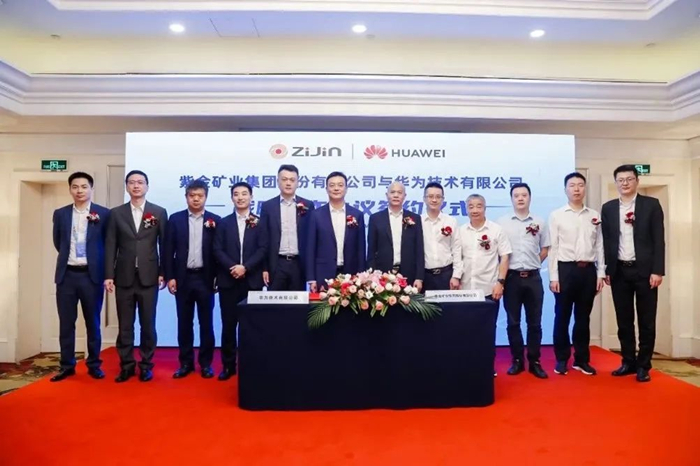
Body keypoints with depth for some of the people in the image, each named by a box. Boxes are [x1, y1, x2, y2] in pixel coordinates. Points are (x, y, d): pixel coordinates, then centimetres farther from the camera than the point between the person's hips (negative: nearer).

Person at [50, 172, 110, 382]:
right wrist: (68, 256, 13)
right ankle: (67, 366, 19)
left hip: (92, 274, -2)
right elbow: (58, 243, 17)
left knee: (93, 323, 7)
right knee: (66, 323, 8)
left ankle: (94, 365, 19)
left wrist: (99, 265, 6)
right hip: (67, 274, 3)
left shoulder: (104, 213, -2)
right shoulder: (60, 214, 7)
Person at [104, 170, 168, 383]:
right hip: (124, 277, 1)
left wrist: (163, 273, -2)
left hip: (148, 276, -1)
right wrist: (109, 275, -2)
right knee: (125, 325, 7)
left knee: (148, 324, 5)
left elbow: (164, 245, 3)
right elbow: (110, 246, 4)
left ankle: (146, 365, 17)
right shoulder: (116, 213, 7)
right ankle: (127, 365, 18)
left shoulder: (159, 212, 4)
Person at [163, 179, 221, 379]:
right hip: (183, 278, 1)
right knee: (184, 322, 8)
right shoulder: (175, 219, 4)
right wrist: (169, 277, -4)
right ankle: (186, 362, 19)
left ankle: (206, 363, 16)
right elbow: (168, 250, 2)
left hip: (205, 278, -1)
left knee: (206, 322, 6)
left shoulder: (215, 220, 2)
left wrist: (218, 277, -4)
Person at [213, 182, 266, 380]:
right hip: (228, 281, 1)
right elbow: (218, 250, 0)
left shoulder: (259, 222, 4)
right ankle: (228, 365, 15)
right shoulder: (224, 223, 9)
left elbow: (262, 250, -4)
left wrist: (245, 267, -16)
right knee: (228, 324, 5)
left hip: (252, 281, -1)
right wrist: (232, 267, -15)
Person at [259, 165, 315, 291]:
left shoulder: (307, 205, 5)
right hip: (276, 265, 0)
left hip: (299, 264, 1)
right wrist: (264, 267, -2)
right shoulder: (268, 206, 4)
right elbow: (264, 239, 3)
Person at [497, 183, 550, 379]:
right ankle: (517, 360, 17)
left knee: (534, 322, 6)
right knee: (513, 322, 6)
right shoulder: (502, 222, 0)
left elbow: (545, 249, 13)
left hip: (533, 277, 1)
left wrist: (531, 266, 5)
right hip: (511, 277, -1)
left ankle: (534, 361, 17)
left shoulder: (539, 223, 5)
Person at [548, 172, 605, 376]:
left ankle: (581, 359, 23)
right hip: (566, 269, -3)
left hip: (588, 270, 3)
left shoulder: (594, 216, 9)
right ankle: (562, 359, 17)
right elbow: (553, 248, -3)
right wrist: (553, 276, -7)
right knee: (562, 317, 5)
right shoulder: (556, 215, 0)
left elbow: (599, 246, 9)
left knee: (583, 317, 11)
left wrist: (601, 273, 3)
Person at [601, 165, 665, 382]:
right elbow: (606, 241, 8)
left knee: (646, 321, 5)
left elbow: (659, 240, -4)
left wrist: (657, 270, -10)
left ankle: (643, 366, 15)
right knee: (624, 321, 9)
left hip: (644, 270, -2)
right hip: (619, 271, 2)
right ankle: (628, 362, 20)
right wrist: (606, 270, 4)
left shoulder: (651, 204, 0)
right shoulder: (608, 208, 7)